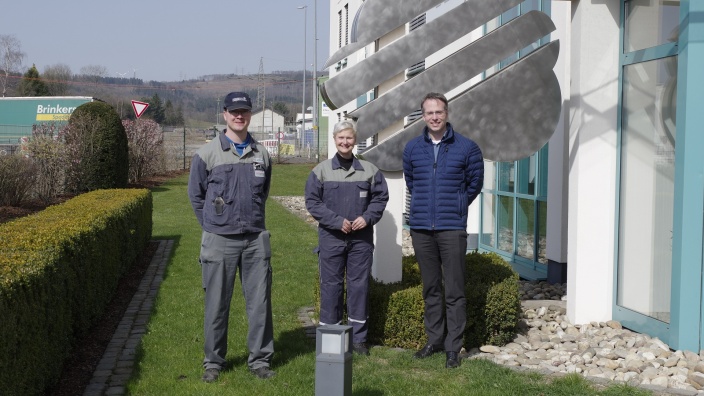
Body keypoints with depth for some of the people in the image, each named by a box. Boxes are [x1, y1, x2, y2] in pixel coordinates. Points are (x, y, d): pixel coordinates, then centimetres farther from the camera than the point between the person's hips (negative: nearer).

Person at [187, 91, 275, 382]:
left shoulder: (261, 154, 8)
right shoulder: (207, 154, -2)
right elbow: (196, 195, 7)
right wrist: (213, 226, 6)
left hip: (255, 240, 3)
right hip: (219, 241, -2)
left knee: (260, 302, 5)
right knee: (217, 305, 4)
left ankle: (260, 359, 16)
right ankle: (213, 362, 17)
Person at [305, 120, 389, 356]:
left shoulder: (369, 170, 4)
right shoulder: (321, 171, 0)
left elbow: (380, 197, 8)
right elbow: (313, 202, -2)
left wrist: (367, 217, -9)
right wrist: (337, 221, -12)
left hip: (361, 238, 1)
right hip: (331, 238, -1)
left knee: (359, 285, 6)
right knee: (331, 285, 4)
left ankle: (358, 338, 16)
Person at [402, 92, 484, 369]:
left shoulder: (467, 147, -1)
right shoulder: (412, 148, 7)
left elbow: (475, 183, 10)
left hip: (452, 229, -3)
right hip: (421, 228, 3)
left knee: (454, 291, -2)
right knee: (430, 288, 12)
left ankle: (453, 347, 4)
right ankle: (434, 340, 23)